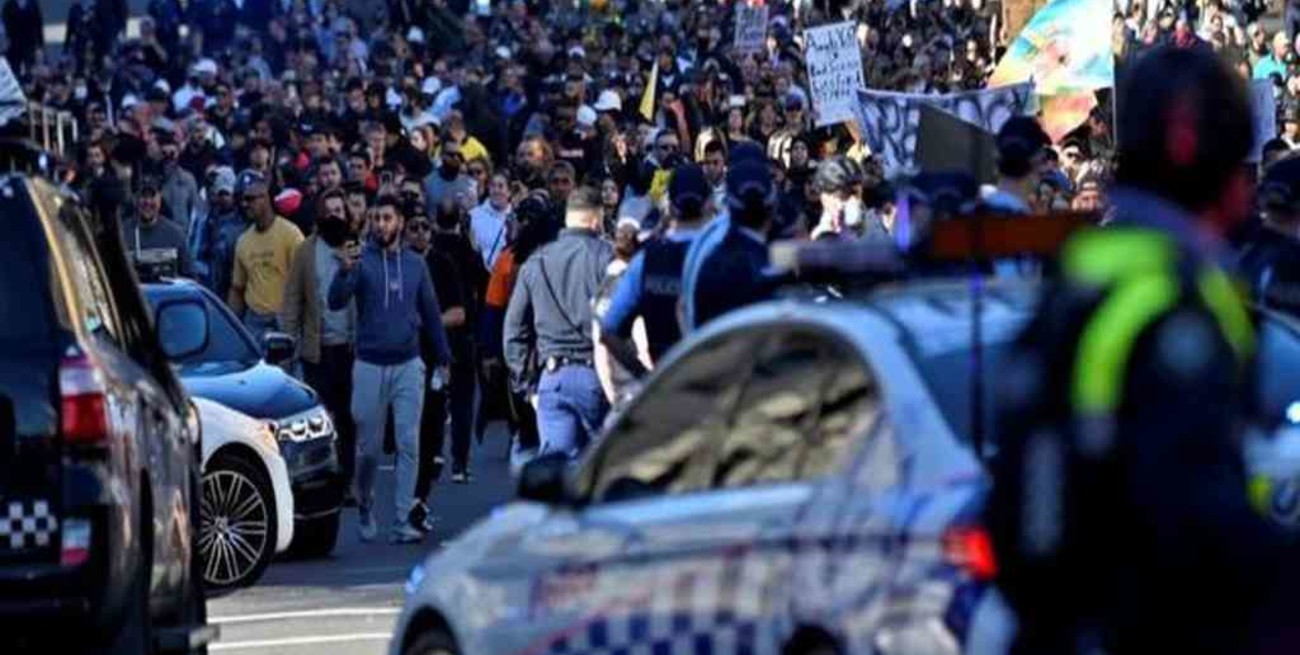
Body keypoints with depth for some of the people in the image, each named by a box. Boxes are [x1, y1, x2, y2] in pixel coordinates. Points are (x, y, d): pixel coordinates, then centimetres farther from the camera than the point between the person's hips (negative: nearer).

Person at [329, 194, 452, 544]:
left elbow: (431, 312, 15)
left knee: (409, 444, -5)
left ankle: (404, 520, -4)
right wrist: (344, 273, -34)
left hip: (408, 364, 2)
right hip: (370, 366, -2)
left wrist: (443, 358, 14)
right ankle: (365, 508, 27)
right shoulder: (361, 261, -2)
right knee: (368, 447, 4)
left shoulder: (415, 264, 6)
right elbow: (336, 303, -15)